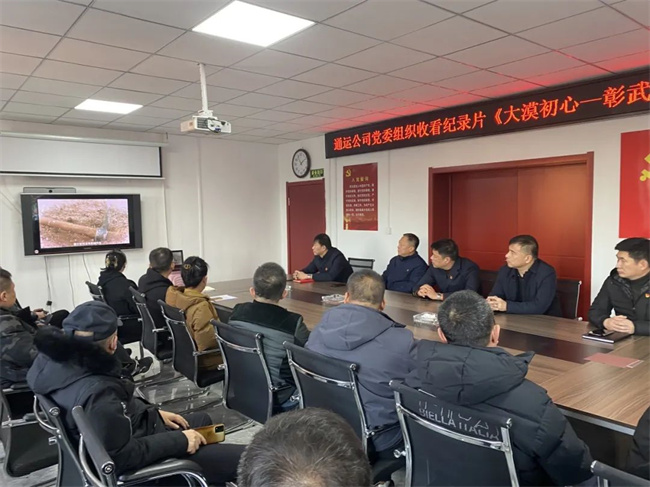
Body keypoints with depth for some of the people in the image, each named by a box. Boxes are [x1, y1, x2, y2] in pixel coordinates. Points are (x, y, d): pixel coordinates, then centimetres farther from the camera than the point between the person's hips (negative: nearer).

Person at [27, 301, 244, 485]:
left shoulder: (55, 361, -7)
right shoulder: (97, 393, -36)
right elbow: (123, 456, -30)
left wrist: (155, 413, 6)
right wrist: (179, 440, -20)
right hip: (143, 461, -10)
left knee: (202, 420, 31)